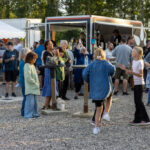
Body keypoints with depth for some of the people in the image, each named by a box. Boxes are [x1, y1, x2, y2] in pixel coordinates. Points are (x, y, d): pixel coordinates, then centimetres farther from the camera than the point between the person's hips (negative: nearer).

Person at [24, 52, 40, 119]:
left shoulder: (32, 65, 17)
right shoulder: (27, 66, -13)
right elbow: (28, 77, -20)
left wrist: (37, 83, 13)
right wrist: (35, 83, -15)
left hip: (34, 87, 10)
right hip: (30, 88, -10)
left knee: (34, 101, 12)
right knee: (30, 101, -10)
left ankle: (34, 113, 20)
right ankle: (28, 115, -7)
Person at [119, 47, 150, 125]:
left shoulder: (140, 62, -15)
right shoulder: (134, 61, 11)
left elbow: (140, 74, -20)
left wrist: (131, 72, -32)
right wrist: (125, 69, 10)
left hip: (139, 83, -9)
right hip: (136, 83, 9)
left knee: (139, 101, -8)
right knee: (137, 101, 10)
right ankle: (137, 119, 16)